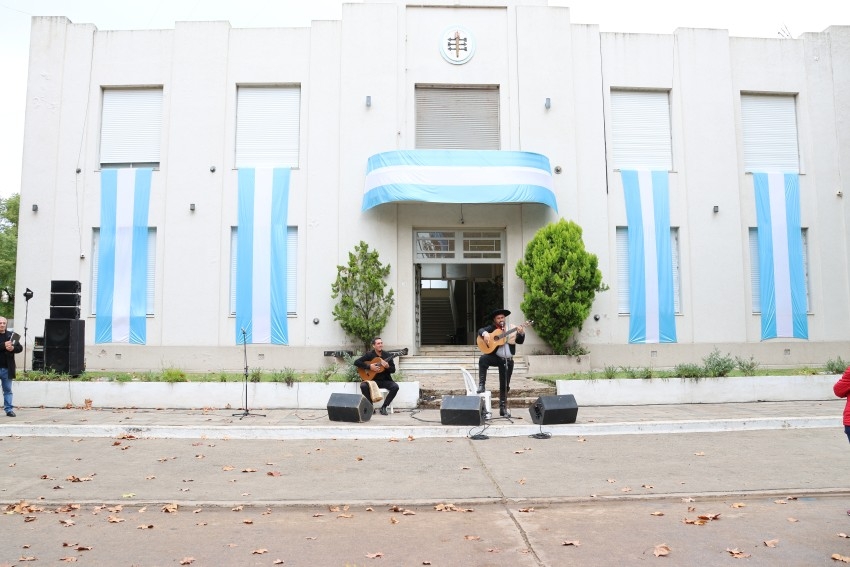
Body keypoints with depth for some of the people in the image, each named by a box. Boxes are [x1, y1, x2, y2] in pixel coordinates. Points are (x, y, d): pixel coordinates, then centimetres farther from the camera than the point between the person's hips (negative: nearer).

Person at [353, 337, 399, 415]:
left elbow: (393, 370, 5)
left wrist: (387, 366, -18)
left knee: (395, 387, -26)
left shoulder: (388, 355, 5)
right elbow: (356, 362, -9)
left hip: (385, 380, 2)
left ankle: (384, 407, -12)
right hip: (372, 379, -2)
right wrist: (369, 366, -17)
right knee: (363, 386, -32)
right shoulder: (369, 355, -1)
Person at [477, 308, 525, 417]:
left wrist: (521, 333, -21)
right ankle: (481, 384, -24)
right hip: (495, 357, -1)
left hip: (508, 360, 1)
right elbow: (481, 330, -11)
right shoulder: (492, 328, 3)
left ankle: (503, 408, 14)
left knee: (505, 385, 4)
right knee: (483, 359, -33)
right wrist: (485, 334, -33)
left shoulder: (512, 328, 5)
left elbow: (520, 341, -1)